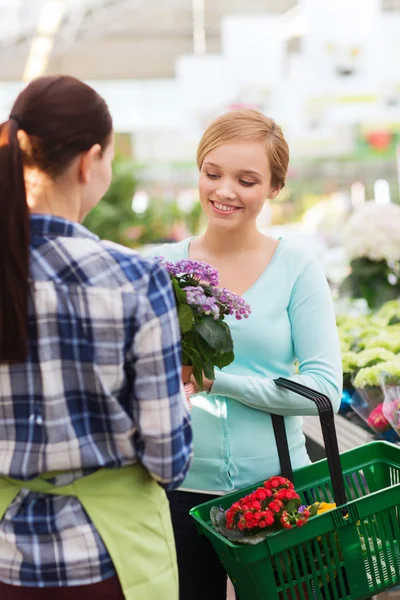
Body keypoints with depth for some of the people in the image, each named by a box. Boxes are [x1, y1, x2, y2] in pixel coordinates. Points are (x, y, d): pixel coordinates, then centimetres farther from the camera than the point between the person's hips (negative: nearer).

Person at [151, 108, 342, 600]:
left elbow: (324, 387, -10)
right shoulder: (161, 265, 0)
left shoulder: (296, 268, -4)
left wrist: (215, 380, -18)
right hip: (182, 489, 1)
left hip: (274, 486, 0)